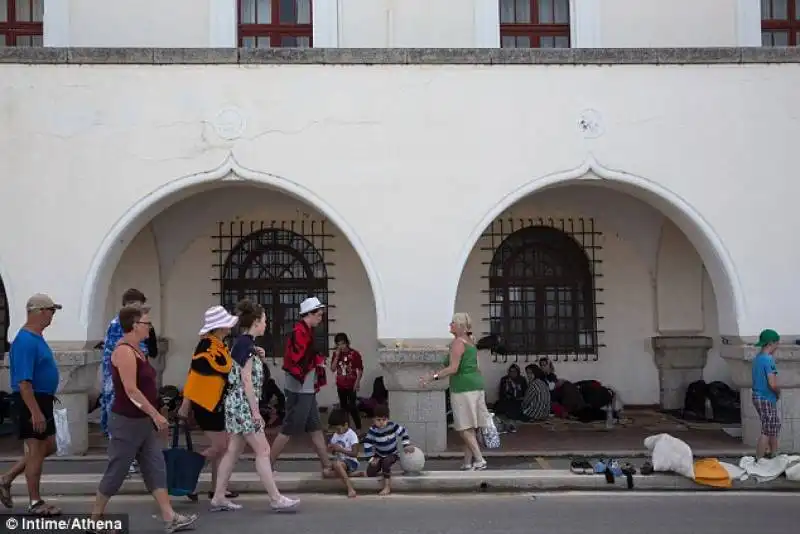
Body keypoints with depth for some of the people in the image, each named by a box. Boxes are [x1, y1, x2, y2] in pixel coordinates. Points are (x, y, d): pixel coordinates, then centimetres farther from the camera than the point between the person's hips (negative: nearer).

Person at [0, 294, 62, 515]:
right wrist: (35, 412, -26)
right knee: (37, 450, 0)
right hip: (31, 401, -10)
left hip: (42, 400, 10)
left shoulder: (37, 337, 11)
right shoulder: (26, 341, -20)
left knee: (48, 447, 17)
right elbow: (23, 382, -25)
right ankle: (35, 503, 11)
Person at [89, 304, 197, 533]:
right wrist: (156, 415, -23)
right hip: (127, 422, -10)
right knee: (116, 471, 3)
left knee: (155, 469, 7)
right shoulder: (124, 351, -19)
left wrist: (152, 417, 21)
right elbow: (131, 390, -25)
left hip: (143, 421, 10)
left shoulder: (137, 350, 11)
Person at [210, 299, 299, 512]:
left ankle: (218, 498, 17)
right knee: (263, 450, -5)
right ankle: (276, 499, 0)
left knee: (233, 451, 12)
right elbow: (246, 380, -19)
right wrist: (255, 410, -18)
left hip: (237, 403, 10)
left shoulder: (241, 342, 13)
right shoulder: (246, 344, -16)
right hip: (244, 404, -10)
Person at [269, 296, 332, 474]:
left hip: (307, 389, 10)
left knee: (315, 428, 12)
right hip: (299, 390, -10)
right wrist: (317, 361, -13)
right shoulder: (300, 332, -19)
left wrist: (317, 361, -3)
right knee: (289, 429, -2)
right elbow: (296, 362, -26)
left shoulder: (305, 332, 14)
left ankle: (327, 466, 18)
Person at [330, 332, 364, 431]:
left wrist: (357, 382, -13)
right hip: (340, 385, 5)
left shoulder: (354, 354, -8)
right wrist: (337, 356, -12)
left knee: (352, 406, -8)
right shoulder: (336, 354, 4)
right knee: (343, 406, 12)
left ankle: (358, 427, -1)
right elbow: (333, 369, -4)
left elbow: (360, 369, -6)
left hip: (351, 385, -4)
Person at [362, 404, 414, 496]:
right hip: (379, 455, 2)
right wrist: (371, 458, -15)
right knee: (370, 473, -10)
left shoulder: (392, 426, -20)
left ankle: (387, 487, -22)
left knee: (386, 462, -34)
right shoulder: (372, 430, -19)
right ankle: (386, 472, 21)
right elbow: (367, 444, -13)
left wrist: (407, 445, -12)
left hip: (392, 454, -2)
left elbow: (403, 432, -6)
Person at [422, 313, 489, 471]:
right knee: (469, 428, 10)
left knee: (465, 428, -4)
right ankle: (467, 463, 12)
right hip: (476, 385, 9)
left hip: (463, 387, -9)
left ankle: (479, 460, -7)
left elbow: (453, 368, -20)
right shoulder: (470, 341, 17)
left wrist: (434, 376, -16)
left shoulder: (457, 342, -11)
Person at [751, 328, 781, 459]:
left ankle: (773, 456, 31)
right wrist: (778, 392, -6)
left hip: (758, 397, 9)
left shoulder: (757, 358, 9)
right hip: (767, 399, -9)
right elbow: (772, 384, -26)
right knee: (767, 432, -2)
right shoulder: (768, 359, -20)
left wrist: (775, 393, 9)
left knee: (774, 428, 21)